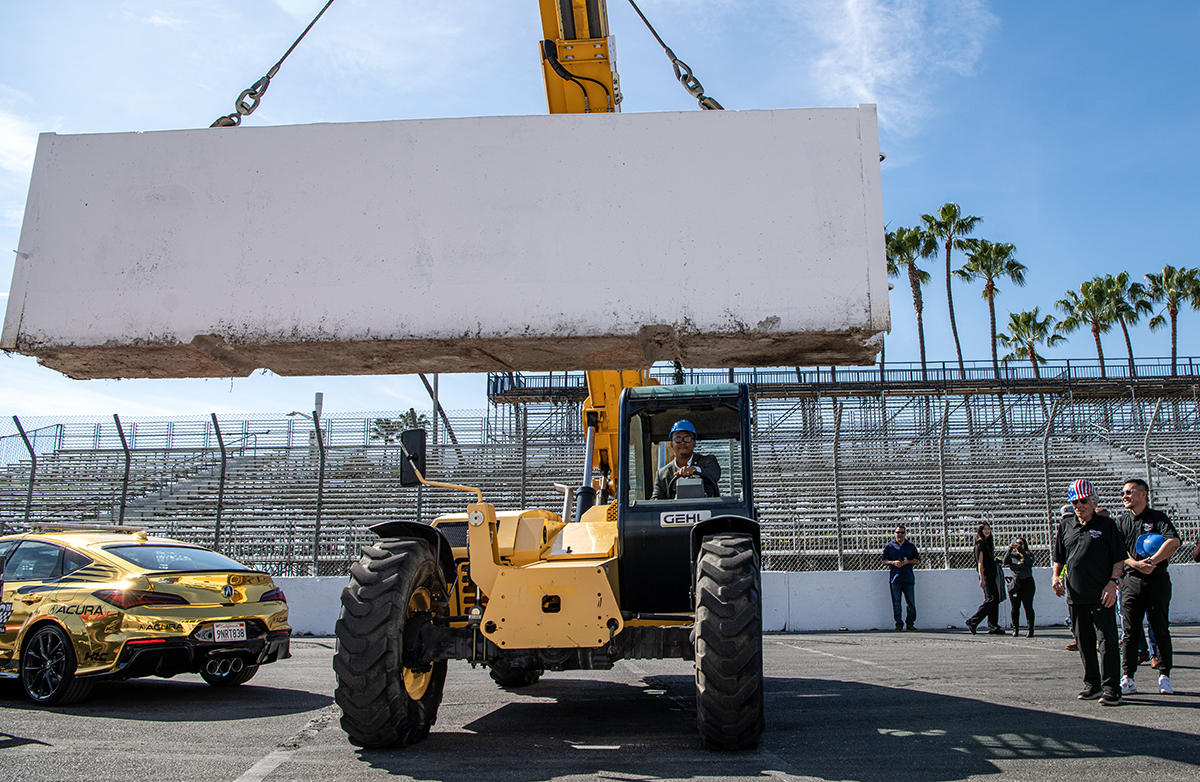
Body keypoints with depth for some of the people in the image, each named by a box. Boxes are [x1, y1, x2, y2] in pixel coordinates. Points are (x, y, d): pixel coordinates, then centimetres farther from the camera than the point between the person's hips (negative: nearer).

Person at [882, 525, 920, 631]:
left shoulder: (911, 546, 11)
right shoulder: (889, 546, 8)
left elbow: (917, 560, 12)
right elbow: (884, 560, 10)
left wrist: (908, 562, -7)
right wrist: (893, 562, -9)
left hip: (908, 578, 1)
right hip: (895, 578, -1)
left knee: (911, 603, 2)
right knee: (896, 603, 1)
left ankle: (910, 623, 13)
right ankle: (899, 624, 9)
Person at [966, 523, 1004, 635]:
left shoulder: (988, 543, 20)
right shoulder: (980, 543, -7)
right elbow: (980, 562, -14)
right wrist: (982, 578, -20)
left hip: (991, 574, 9)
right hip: (986, 575, -9)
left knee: (995, 600, 4)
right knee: (990, 600, -15)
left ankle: (993, 627, 6)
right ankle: (972, 622, -11)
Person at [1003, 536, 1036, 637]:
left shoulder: (1029, 554, 8)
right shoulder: (1012, 555, 13)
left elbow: (1029, 561, -14)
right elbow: (1005, 562, -6)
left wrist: (1020, 549, -18)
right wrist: (1010, 548, -13)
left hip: (1027, 583, -2)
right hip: (1014, 583, 2)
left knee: (1028, 607, -4)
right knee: (1015, 607, 1)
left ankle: (1030, 630, 1)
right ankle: (1015, 629, 6)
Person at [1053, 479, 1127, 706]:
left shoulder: (1107, 525, 2)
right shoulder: (1065, 527, 14)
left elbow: (1119, 559, 0)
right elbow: (1058, 558, 21)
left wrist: (1113, 582, -12)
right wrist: (1056, 577, 5)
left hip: (1102, 595, -5)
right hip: (1075, 594, 5)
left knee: (1107, 641, -6)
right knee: (1084, 642, 11)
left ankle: (1110, 688, -2)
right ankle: (1092, 685, 21)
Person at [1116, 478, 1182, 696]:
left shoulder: (1158, 517, 3)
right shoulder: (1121, 520, 11)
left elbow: (1174, 541, -13)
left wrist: (1151, 561, -18)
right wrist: (1136, 564, -15)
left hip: (1157, 579, -2)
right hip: (1131, 579, 2)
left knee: (1161, 629, 3)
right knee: (1130, 631, 1)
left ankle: (1164, 676, 13)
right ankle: (1128, 678, 3)